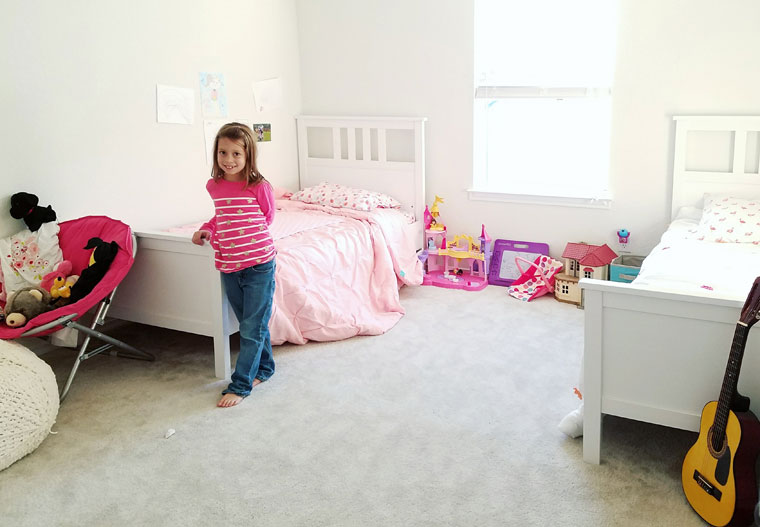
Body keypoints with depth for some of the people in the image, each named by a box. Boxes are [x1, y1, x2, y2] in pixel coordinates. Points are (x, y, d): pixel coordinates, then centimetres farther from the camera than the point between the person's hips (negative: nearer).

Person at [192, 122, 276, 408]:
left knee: (253, 328, 1)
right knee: (250, 324, 17)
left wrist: (239, 235, 5)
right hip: (228, 267, 5)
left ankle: (240, 385, 8)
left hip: (258, 265, -5)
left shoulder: (259, 187, -12)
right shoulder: (213, 186, 3)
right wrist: (206, 230, 6)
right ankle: (264, 368, 34)